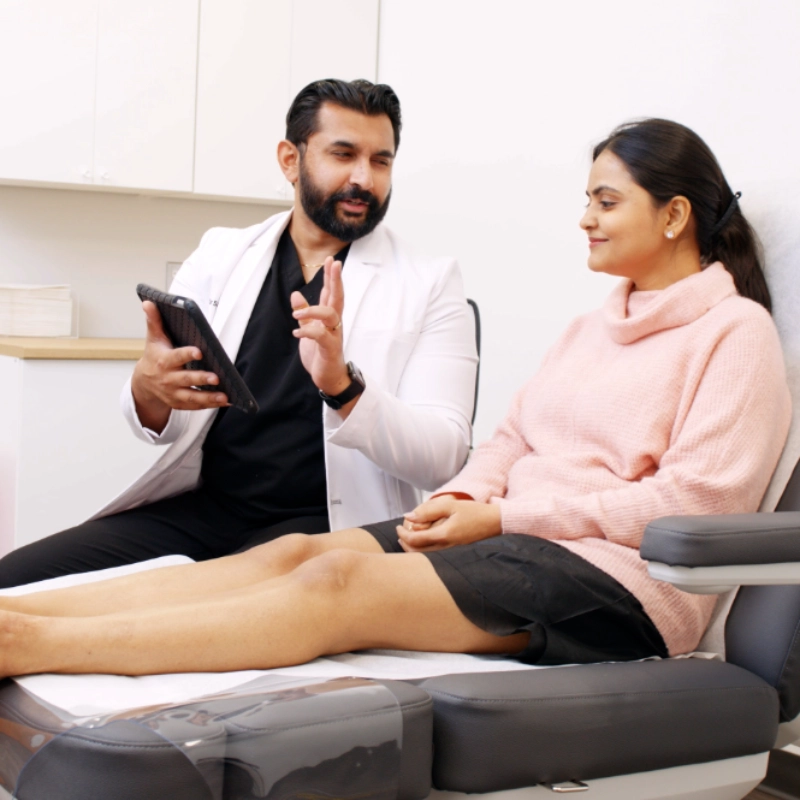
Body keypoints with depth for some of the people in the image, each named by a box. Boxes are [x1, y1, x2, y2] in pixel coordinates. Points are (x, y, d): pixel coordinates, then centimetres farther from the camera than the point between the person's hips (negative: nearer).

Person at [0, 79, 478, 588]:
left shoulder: (430, 284, 1)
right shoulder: (220, 255, 10)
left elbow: (442, 457, -8)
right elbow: (156, 425, 7)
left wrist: (344, 385, -27)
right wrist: (149, 390, -19)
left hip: (322, 526, -3)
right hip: (195, 508, 4)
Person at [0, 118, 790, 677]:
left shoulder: (735, 331, -2)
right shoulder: (591, 327, 25)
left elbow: (696, 499, -13)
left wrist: (504, 516, -13)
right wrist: (464, 497, -4)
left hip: (620, 577, -7)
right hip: (517, 533, 8)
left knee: (344, 580, -28)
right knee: (298, 550, -17)